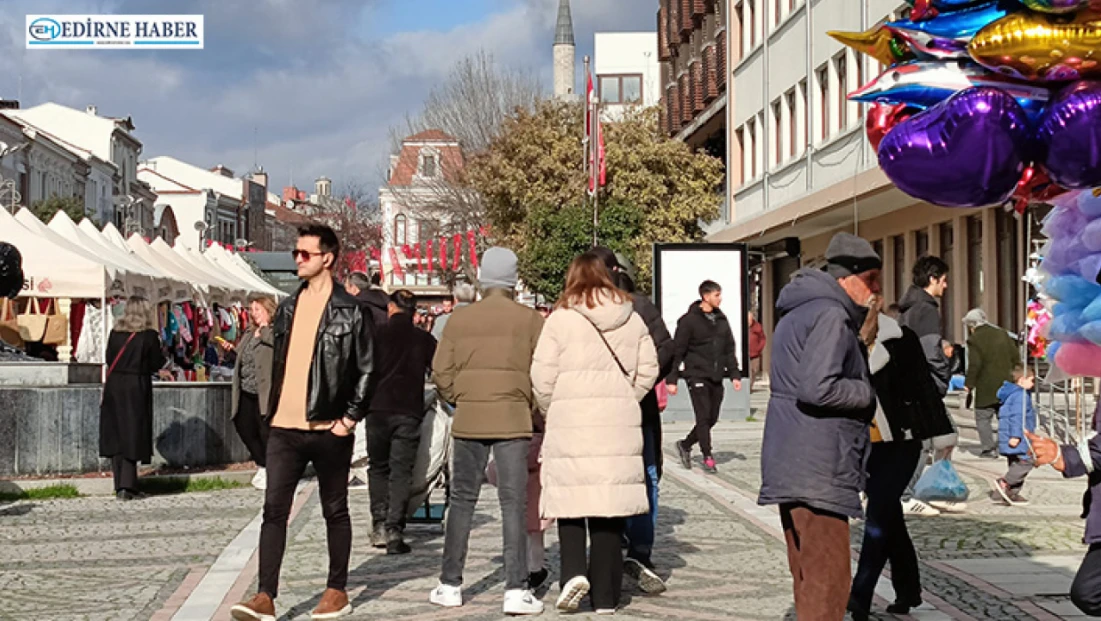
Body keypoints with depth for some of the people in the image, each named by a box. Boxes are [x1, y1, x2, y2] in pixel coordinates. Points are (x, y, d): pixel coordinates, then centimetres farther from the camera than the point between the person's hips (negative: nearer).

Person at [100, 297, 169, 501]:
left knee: (116, 436, 10)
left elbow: (109, 359, 9)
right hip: (137, 389, -4)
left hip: (114, 387, 4)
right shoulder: (149, 336, -8)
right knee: (133, 436, 1)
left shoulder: (115, 333, 2)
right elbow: (157, 364, -4)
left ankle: (120, 487, 11)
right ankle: (127, 487, -5)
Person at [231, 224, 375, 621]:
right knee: (274, 510, -2)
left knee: (335, 511, 8)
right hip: (284, 427, 5)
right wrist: (272, 409, 12)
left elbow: (367, 369, -5)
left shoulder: (349, 311, -4)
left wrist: (351, 417, -10)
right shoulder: (288, 309, 13)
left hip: (328, 428, -5)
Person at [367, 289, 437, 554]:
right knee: (401, 471, 3)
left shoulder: (377, 334, -1)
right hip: (409, 412, 0)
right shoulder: (424, 340, 2)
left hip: (378, 408, 0)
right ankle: (394, 530, -5)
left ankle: (379, 526, 7)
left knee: (378, 467, 14)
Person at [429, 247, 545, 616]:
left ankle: (450, 585, 16)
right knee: (513, 503, 1)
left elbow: (441, 372, 2)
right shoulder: (531, 320, -3)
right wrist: (533, 409, 10)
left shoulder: (459, 319, 3)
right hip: (513, 420, -2)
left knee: (462, 501, 12)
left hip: (468, 420, 2)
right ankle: (516, 590, -2)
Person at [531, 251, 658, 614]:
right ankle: (605, 596, 11)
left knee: (570, 500, 9)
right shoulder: (633, 320, 8)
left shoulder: (561, 319, -4)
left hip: (571, 424, -3)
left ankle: (574, 571, -11)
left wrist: (551, 412, 12)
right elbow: (648, 371, 8)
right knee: (609, 506, 7)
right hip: (619, 426, 3)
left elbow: (542, 379, -5)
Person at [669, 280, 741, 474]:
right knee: (703, 417, -9)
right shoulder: (690, 320, -6)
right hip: (697, 376, -6)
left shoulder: (721, 320, 12)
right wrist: (672, 379, -8)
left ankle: (685, 445, 26)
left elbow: (730, 350, 18)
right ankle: (708, 458, -2)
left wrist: (734, 374, 10)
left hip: (716, 378, 6)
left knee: (712, 419, 7)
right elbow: (677, 351, -5)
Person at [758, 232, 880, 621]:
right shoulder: (831, 315, -14)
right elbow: (817, 387, -25)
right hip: (818, 469, -10)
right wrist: (867, 393, -10)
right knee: (828, 579, -8)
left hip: (792, 465, 10)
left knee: (809, 574, 17)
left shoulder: (798, 312, 19)